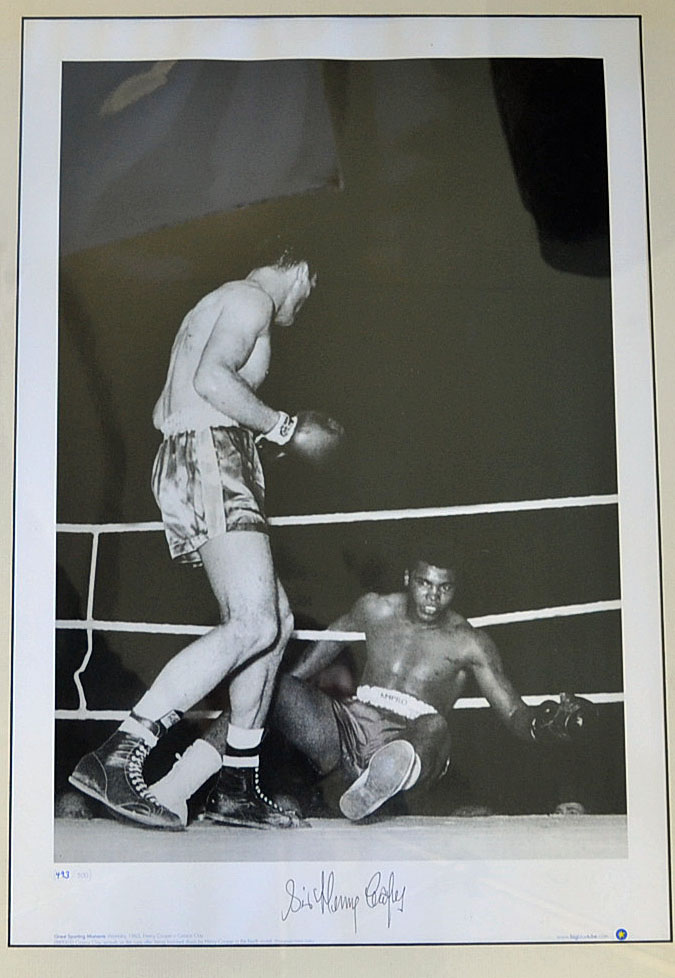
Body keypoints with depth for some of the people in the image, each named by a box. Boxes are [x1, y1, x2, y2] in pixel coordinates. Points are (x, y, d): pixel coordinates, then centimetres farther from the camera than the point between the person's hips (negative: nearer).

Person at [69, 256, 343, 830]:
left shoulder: (211, 307, 30)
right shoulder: (252, 298, 0)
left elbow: (162, 412, 27)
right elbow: (212, 378, -20)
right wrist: (285, 428, -10)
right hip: (212, 463, -11)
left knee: (277, 619, 8)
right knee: (252, 626, -21)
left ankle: (238, 786, 8)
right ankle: (116, 760, -24)